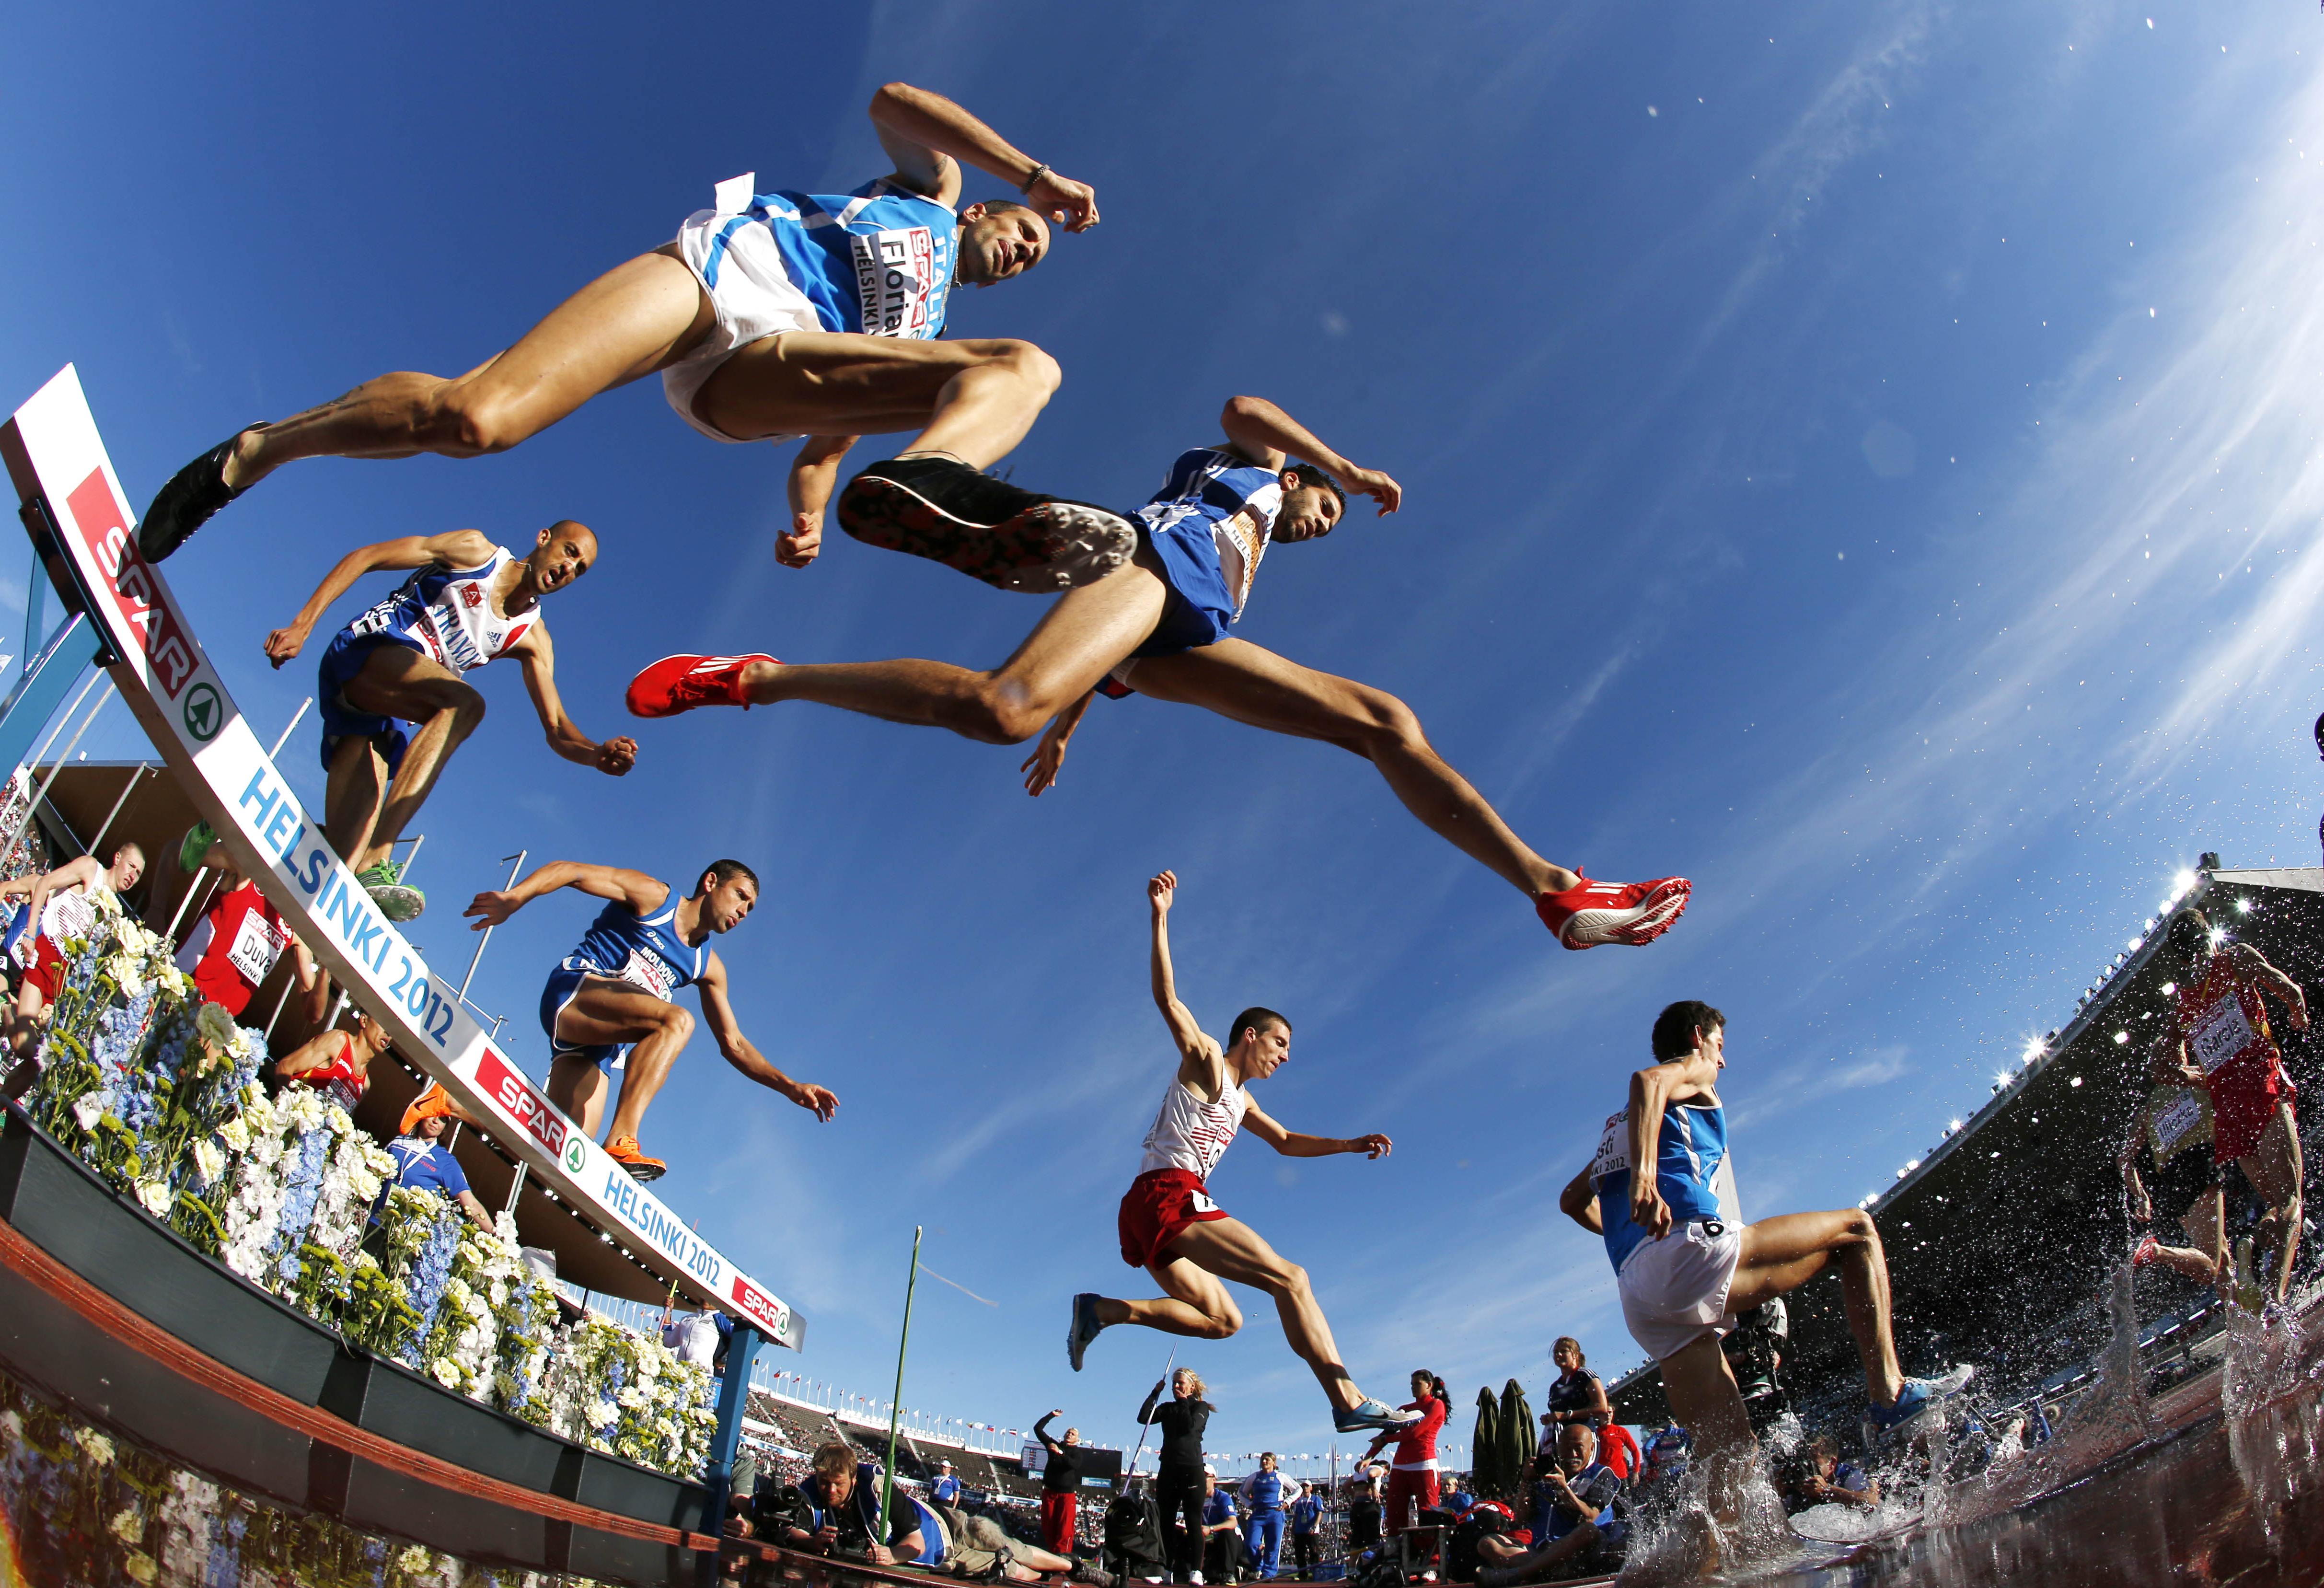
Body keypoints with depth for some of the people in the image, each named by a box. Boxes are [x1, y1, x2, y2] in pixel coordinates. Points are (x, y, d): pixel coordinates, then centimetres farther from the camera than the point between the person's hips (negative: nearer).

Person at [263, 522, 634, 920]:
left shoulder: (531, 638, 12)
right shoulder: (476, 551, 1)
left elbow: (557, 730, 4)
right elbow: (363, 558, -2)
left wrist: (597, 754, -19)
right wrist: (302, 626, -12)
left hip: (378, 706, 6)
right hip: (360, 653, -6)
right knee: (464, 702, -31)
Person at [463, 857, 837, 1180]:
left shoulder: (708, 966, 21)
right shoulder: (654, 897, 5)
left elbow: (733, 1045, 20)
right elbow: (567, 870, -4)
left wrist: (791, 1087, 7)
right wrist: (513, 898, -24)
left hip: (603, 1041, 7)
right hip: (573, 992, -7)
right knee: (677, 1020, -30)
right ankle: (620, 1142, -41)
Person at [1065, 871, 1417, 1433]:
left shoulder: (1239, 1101, 29)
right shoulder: (1205, 1057, 4)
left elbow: (1286, 1142, 37)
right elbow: (1167, 999, -10)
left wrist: (1351, 1144, 25)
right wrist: (1160, 920, -20)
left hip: (1150, 1216, 10)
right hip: (1168, 1194, -10)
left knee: (1221, 1319, 11)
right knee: (1290, 1278, -17)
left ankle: (1100, 1311, 5)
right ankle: (1347, 1400, -24)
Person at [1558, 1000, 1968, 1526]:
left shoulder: (1623, 1124, 35)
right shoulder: (1693, 1071, 12)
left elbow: (1573, 1200, 37)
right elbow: (1648, 1080, -14)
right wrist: (1644, 1177, -28)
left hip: (1639, 1299, 8)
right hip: (1691, 1248, -8)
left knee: (1732, 1455, 8)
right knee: (1856, 1229, 7)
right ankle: (1889, 1393, -4)